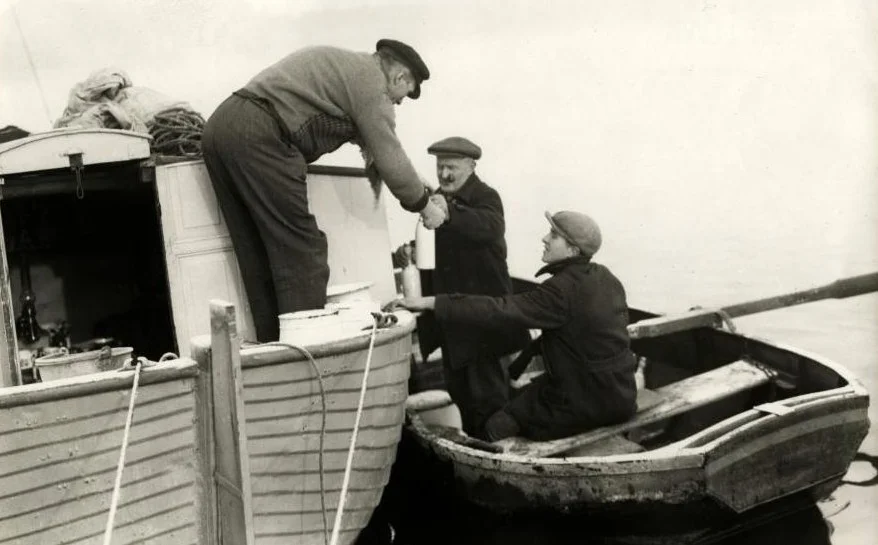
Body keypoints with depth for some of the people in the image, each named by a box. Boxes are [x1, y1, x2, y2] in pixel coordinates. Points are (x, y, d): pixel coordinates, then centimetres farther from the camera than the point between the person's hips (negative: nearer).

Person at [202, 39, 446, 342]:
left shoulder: (345, 65, 29)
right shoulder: (370, 78, 1)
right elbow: (389, 156, 1)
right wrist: (424, 204, 15)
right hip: (259, 135, -10)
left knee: (260, 258, 11)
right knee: (301, 253, -5)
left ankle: (273, 346, 14)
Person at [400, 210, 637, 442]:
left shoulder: (563, 290, -23)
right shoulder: (605, 278, 4)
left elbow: (500, 311, -27)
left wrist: (431, 302, -27)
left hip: (589, 404, -9)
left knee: (497, 427, -2)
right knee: (521, 397, 24)